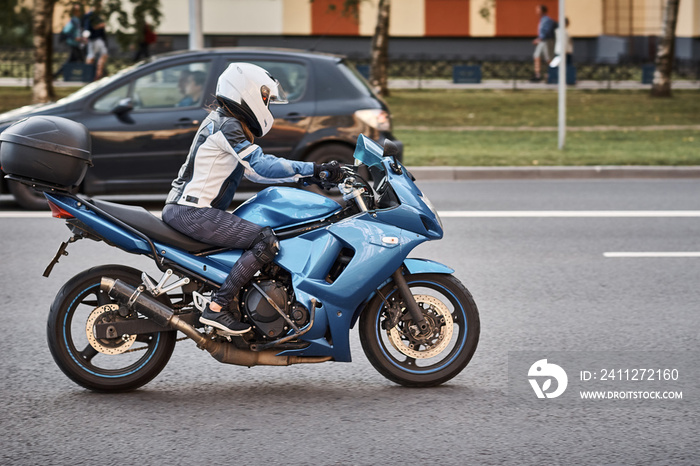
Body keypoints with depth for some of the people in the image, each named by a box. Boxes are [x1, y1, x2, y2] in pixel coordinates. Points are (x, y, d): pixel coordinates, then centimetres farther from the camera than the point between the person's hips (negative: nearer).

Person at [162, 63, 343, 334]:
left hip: (182, 208, 11)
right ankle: (217, 308, -24)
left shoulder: (225, 122, 21)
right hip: (192, 211, -11)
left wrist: (317, 171, 16)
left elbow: (252, 169, 23)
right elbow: (261, 166, -18)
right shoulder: (227, 125, -11)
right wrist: (314, 170, -19)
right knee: (266, 241, -20)